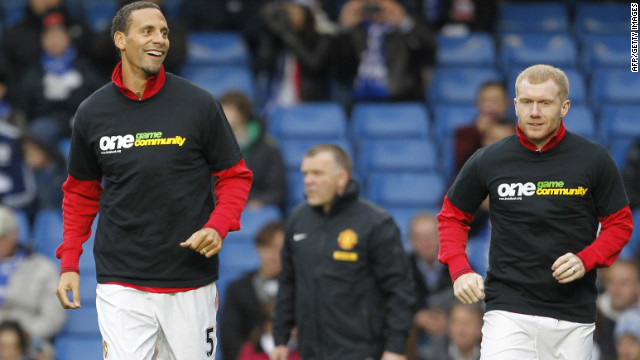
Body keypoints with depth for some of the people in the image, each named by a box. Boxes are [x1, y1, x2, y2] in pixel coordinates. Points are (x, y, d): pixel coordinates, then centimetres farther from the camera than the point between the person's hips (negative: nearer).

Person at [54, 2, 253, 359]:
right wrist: (69, 262, 7)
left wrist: (217, 227, -13)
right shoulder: (92, 112, 4)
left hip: (191, 284, 0)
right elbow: (81, 192, 15)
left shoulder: (199, 105, -1)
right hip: (121, 286, 0)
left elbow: (235, 176, 5)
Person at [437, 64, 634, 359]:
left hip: (574, 316, 1)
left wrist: (585, 260, -10)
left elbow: (620, 224, 8)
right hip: (507, 310, -1)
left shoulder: (594, 160, 2)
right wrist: (460, 270, -1)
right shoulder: (489, 160, 3)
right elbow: (452, 216, 15)